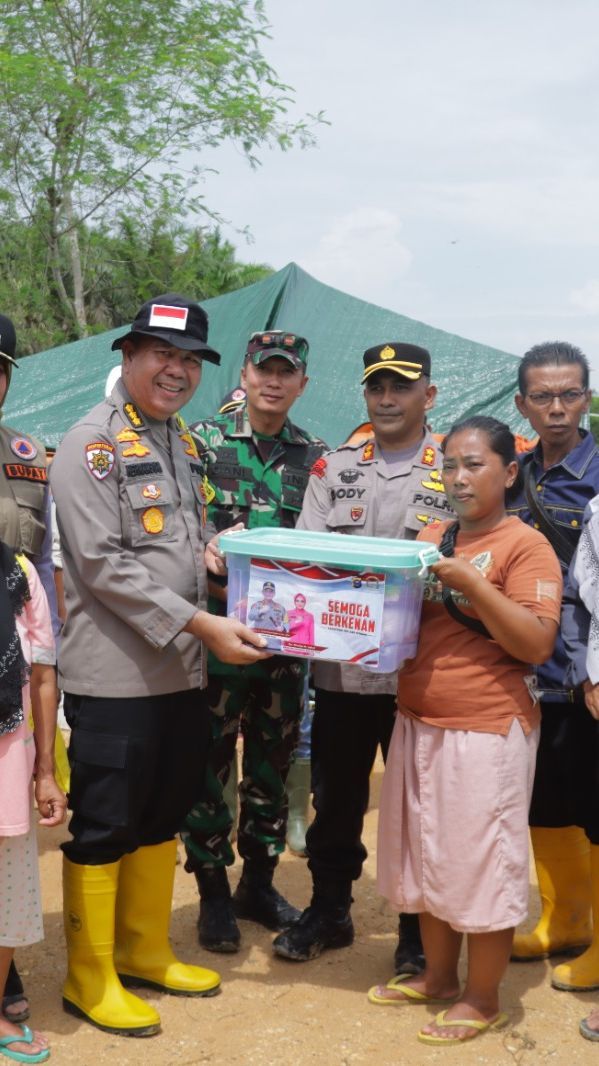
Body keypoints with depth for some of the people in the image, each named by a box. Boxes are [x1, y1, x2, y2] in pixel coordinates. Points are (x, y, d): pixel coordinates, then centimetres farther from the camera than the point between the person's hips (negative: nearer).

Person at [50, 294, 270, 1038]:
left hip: (183, 670, 8)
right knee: (102, 828, 3)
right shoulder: (92, 443, -11)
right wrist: (201, 624, -22)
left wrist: (213, 556, 2)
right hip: (115, 675, -8)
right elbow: (104, 564, -19)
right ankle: (89, 979, 17)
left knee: (163, 817, 17)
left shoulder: (183, 442, 14)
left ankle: (145, 953, 32)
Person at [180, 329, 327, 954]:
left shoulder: (315, 456, 8)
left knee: (272, 762, 13)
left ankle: (258, 883, 29)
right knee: (208, 763, 4)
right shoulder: (203, 441, -1)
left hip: (285, 638, 3)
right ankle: (213, 893, 19)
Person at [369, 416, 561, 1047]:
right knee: (427, 857, 17)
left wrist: (471, 583, -23)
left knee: (482, 863, 4)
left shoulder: (526, 547, -10)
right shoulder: (432, 538, 11)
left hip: (486, 731, -7)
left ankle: (482, 999, 20)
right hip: (418, 724, 7)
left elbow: (536, 646, -17)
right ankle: (438, 977, 34)